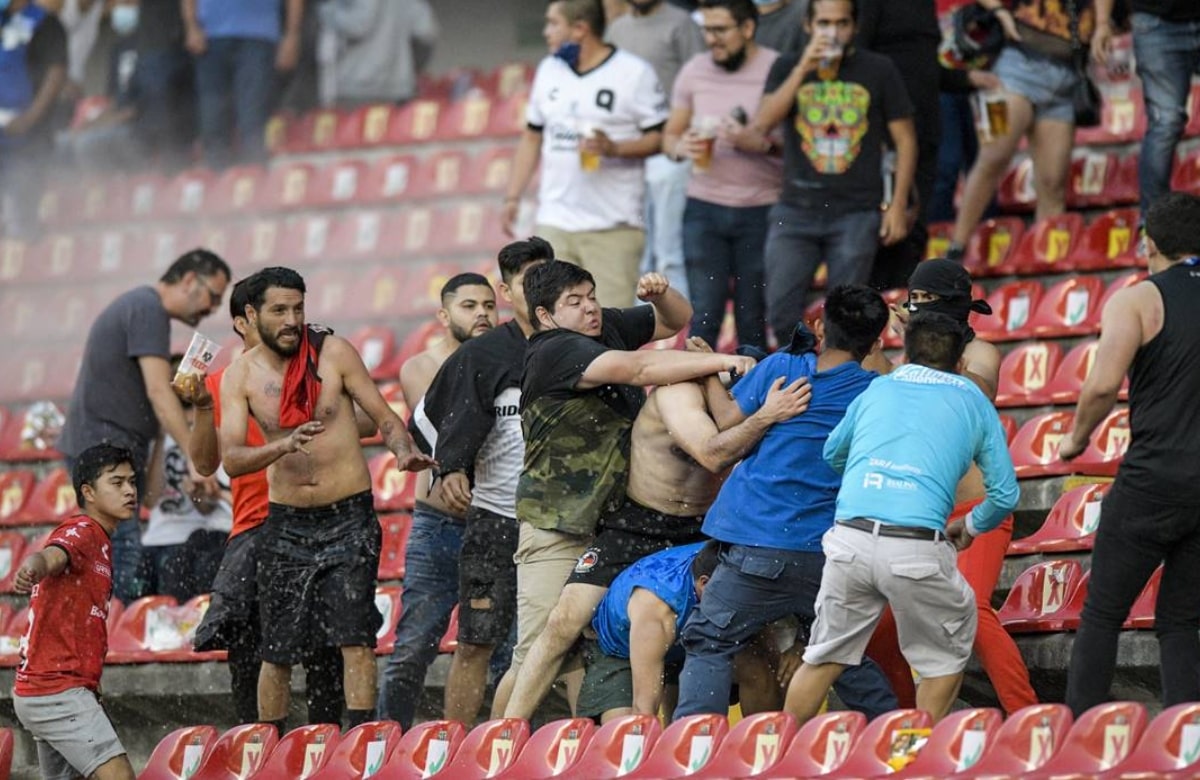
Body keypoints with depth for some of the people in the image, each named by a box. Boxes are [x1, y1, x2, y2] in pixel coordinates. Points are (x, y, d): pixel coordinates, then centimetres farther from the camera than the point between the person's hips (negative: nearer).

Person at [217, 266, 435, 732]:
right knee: (276, 650, 6)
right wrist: (285, 445, -30)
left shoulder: (333, 353, -4)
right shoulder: (240, 376, -1)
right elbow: (231, 459, -11)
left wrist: (404, 452, -23)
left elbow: (385, 418, -1)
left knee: (355, 636, -12)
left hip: (348, 517, -2)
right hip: (287, 523, 2)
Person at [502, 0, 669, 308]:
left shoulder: (634, 73, -5)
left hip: (613, 225, -5)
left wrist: (613, 148, -21)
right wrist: (513, 197, 13)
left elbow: (660, 138, -6)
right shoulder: (549, 70, 14)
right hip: (554, 222, 5)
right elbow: (532, 137, 19)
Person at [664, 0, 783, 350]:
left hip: (761, 211, -3)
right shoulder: (695, 71, 7)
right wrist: (681, 147, -9)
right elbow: (670, 135, 14)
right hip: (704, 206, 3)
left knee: (753, 319, 2)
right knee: (704, 317, -1)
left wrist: (760, 144, -23)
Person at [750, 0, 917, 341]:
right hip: (796, 211, 1)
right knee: (780, 313, -3)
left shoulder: (878, 70, 4)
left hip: (856, 214, -1)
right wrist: (804, 69, -14)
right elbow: (763, 122, -8)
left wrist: (898, 205, -2)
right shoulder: (787, 68, 7)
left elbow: (905, 139, 6)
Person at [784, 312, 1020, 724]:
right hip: (917, 548, -3)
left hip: (849, 539, 3)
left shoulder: (877, 389, 22)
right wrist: (971, 526, 36)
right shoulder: (973, 401, 17)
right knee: (947, 654, 19)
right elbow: (1005, 494, 16)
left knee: (825, 657, 18)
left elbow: (832, 456, 36)